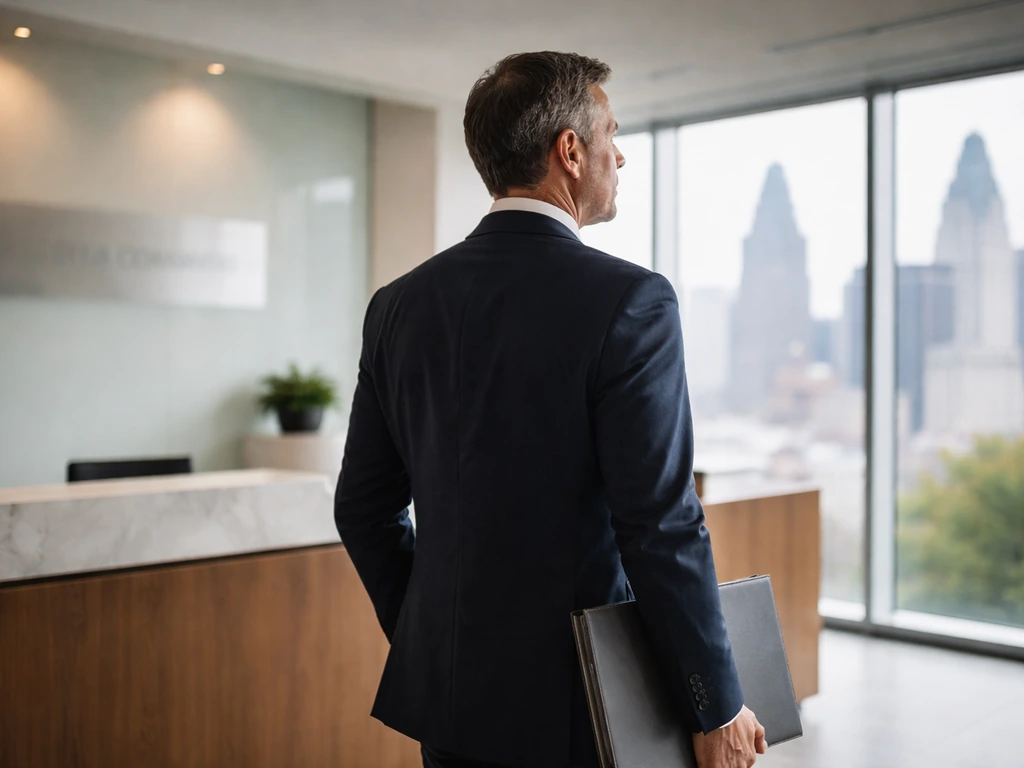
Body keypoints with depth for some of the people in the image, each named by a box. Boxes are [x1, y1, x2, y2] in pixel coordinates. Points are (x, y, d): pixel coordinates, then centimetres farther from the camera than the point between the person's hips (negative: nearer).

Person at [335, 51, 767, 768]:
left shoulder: (399, 304, 1)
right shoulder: (630, 301, -16)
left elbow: (362, 507, 6)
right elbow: (663, 526, -19)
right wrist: (718, 708, -7)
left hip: (446, 690, 6)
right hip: (570, 707, -5)